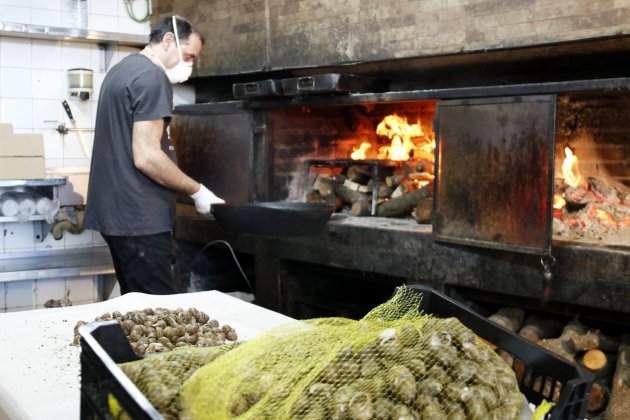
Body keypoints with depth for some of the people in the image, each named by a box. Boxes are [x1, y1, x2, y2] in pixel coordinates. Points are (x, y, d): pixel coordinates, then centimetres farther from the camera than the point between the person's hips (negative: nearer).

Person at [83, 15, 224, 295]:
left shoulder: (122, 70, 18)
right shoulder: (152, 76, -13)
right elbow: (146, 157, -20)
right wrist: (197, 191, -11)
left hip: (118, 212, 10)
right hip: (139, 217, -10)